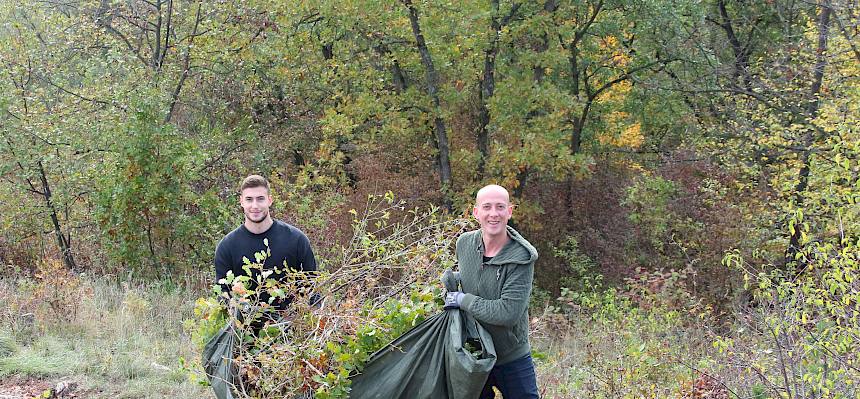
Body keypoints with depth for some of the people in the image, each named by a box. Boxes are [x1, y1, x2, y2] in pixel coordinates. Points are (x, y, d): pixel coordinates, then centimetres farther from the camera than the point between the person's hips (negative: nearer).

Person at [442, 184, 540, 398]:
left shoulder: (522, 257, -21)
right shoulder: (464, 243, -4)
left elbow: (509, 312, -28)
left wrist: (463, 300, -20)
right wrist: (452, 278, -3)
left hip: (513, 359, -4)